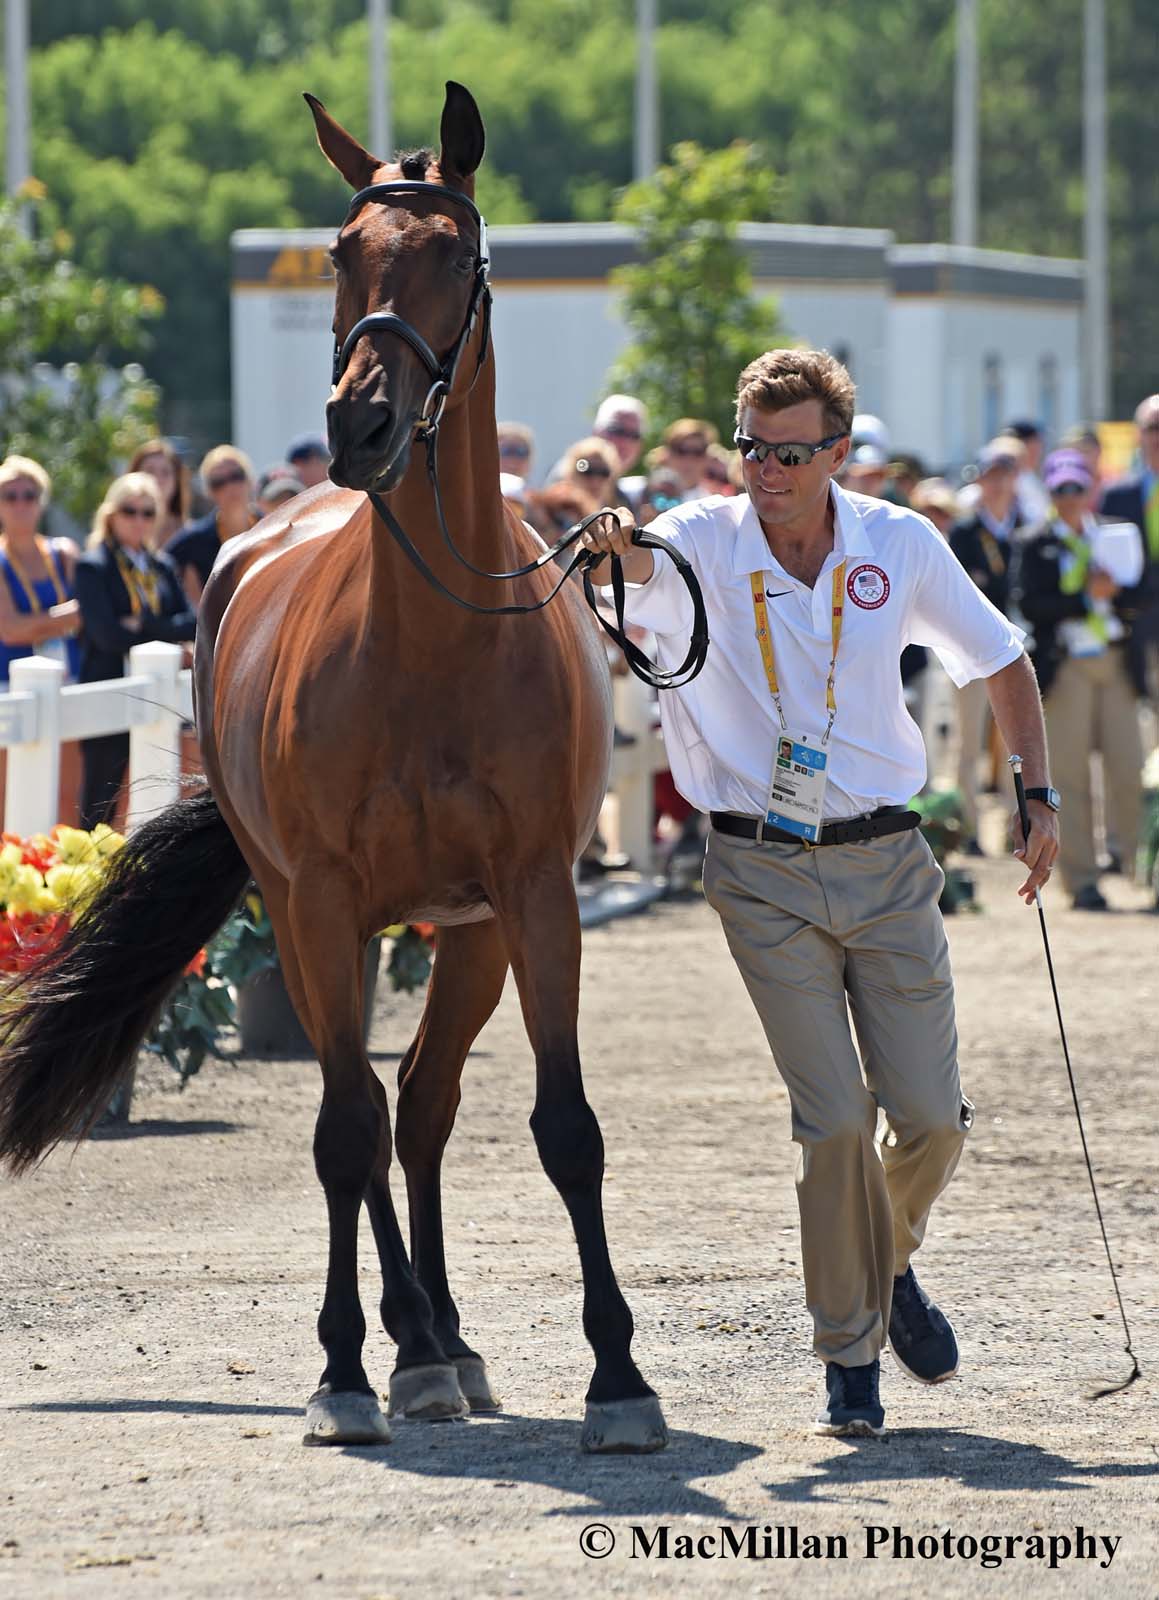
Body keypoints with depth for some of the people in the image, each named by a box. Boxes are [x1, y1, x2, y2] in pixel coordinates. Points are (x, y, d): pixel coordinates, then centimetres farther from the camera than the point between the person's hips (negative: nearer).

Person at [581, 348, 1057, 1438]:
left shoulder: (900, 547, -1)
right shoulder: (701, 547, -8)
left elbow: (999, 661, 13)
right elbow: (639, 568, -31)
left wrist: (1038, 797, 8)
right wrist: (613, 553, -54)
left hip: (885, 865, 2)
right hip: (765, 876, -2)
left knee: (931, 1118, 0)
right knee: (834, 1119, -9)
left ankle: (890, 1259, 32)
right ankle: (851, 1354, 9)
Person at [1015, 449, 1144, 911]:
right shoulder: (1037, 546, 5)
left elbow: (1137, 598, 9)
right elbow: (1030, 603, -9)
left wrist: (1114, 591, -12)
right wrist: (1087, 596, -14)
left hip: (1116, 664, 2)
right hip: (1065, 667, -2)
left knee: (1127, 768, -4)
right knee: (1070, 776, -3)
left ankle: (1137, 864, 7)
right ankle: (1081, 880, 1)